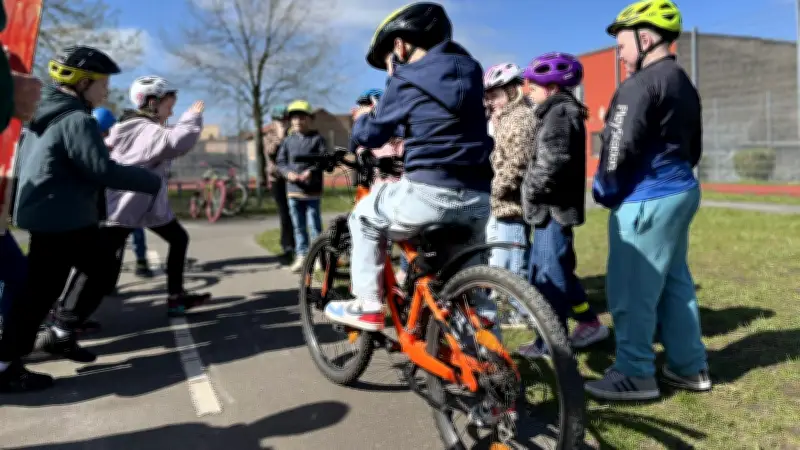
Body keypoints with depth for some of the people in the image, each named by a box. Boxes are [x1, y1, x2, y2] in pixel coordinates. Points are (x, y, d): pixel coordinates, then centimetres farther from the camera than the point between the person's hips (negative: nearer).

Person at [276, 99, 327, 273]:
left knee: (315, 224, 3)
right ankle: (301, 255, 18)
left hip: (312, 189, -3)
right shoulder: (288, 140, 8)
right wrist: (288, 173, -10)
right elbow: (281, 161, 9)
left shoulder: (317, 138, -2)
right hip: (293, 189, 4)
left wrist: (311, 171, -20)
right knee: (298, 225, 10)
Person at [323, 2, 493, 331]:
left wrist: (363, 117, 28)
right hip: (478, 198, 6)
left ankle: (369, 307, 17)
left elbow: (369, 135, 7)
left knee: (365, 217, 20)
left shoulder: (407, 81, -1)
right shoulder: (469, 72, 17)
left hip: (430, 194, -6)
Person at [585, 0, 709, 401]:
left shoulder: (641, 84, -14)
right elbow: (693, 148, 21)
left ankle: (635, 375, 6)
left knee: (632, 289, -3)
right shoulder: (684, 84, 17)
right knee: (675, 282, 15)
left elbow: (620, 146, -19)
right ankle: (690, 367, 24)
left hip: (646, 200, -10)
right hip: (680, 191, 10)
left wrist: (603, 189, -6)